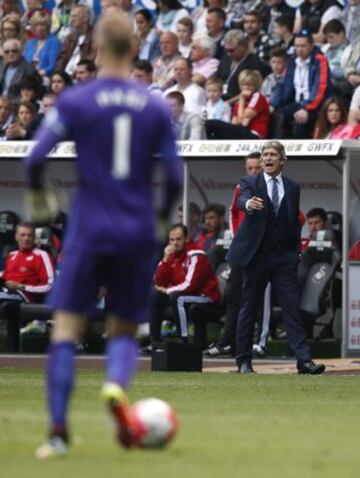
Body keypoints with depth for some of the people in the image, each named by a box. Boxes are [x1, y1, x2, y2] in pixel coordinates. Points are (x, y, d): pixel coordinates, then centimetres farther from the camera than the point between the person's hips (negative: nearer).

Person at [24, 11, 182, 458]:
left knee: (66, 328, 3)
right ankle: (116, 384, -19)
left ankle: (58, 432, -7)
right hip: (138, 235, 2)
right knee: (124, 329, 14)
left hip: (88, 232, -2)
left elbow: (35, 158, -10)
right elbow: (173, 176, 2)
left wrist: (37, 195, 9)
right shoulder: (156, 108, 3)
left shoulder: (74, 102, -4)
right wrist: (163, 214, 21)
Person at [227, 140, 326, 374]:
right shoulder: (250, 182, 1)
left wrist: (296, 251, 7)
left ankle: (304, 360, -10)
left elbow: (295, 221, 15)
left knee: (292, 309, -5)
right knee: (249, 309, 4)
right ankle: (244, 360, 11)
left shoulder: (292, 188, 11)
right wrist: (249, 204, -44)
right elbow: (242, 200, -21)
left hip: (284, 256, 2)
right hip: (256, 255, -2)